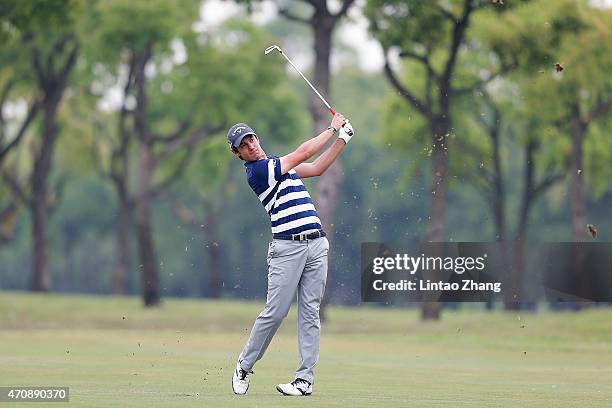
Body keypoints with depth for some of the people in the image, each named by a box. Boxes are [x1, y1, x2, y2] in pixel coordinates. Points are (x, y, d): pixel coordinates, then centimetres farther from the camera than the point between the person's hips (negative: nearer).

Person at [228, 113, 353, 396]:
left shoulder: (277, 164, 20)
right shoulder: (257, 170, -7)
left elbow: (317, 168, 25)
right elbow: (304, 152, -5)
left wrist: (343, 137, 17)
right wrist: (333, 128, 6)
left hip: (316, 244, 7)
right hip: (287, 248, -7)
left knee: (310, 313, 1)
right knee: (275, 312, -8)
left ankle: (305, 379, 0)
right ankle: (244, 366, 11)